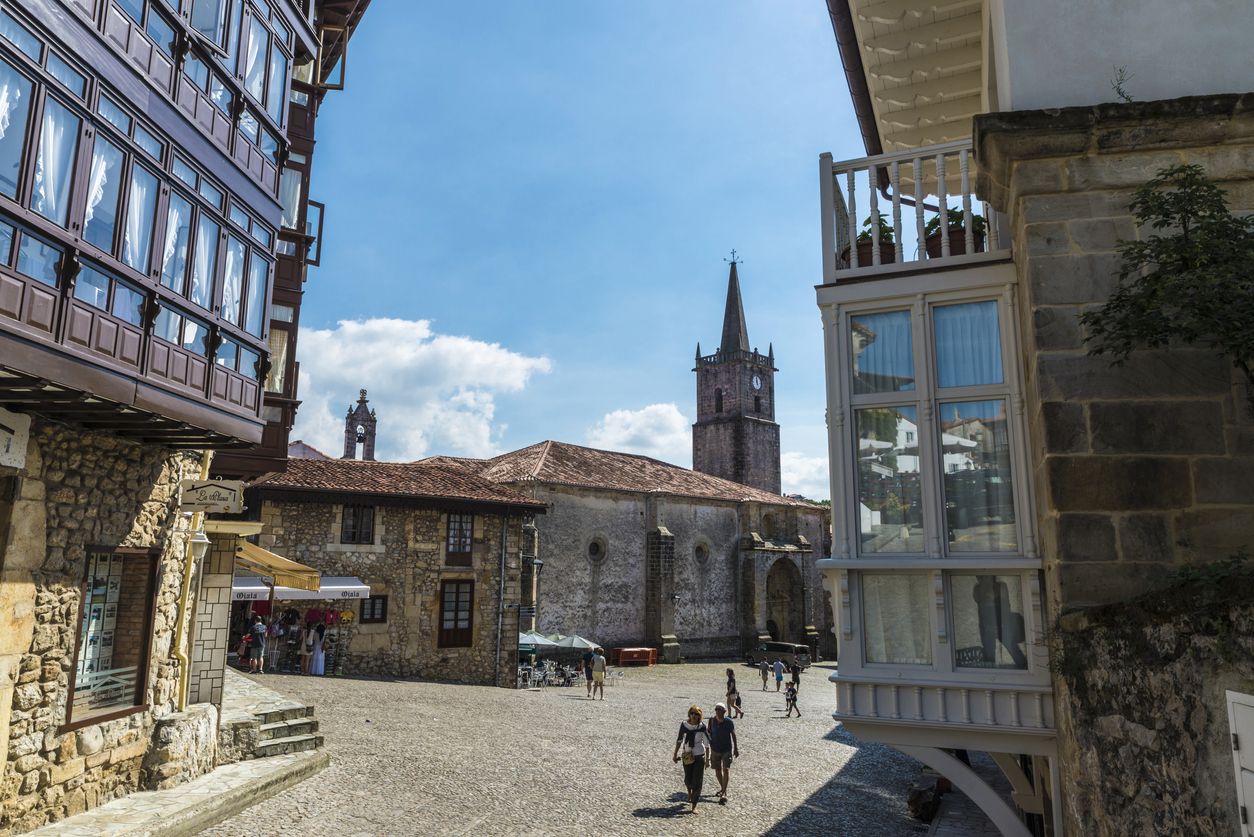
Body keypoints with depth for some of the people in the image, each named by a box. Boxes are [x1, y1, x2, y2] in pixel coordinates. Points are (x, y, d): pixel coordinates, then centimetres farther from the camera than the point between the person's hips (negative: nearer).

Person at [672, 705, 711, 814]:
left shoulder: (702, 727, -12)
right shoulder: (684, 725, -6)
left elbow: (707, 744, -6)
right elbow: (679, 740, 6)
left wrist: (707, 759, -8)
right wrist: (675, 754, 9)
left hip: (699, 756, -2)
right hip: (687, 756, 2)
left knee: (697, 781, -3)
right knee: (688, 780, 13)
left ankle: (694, 805, 6)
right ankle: (689, 791, 47)